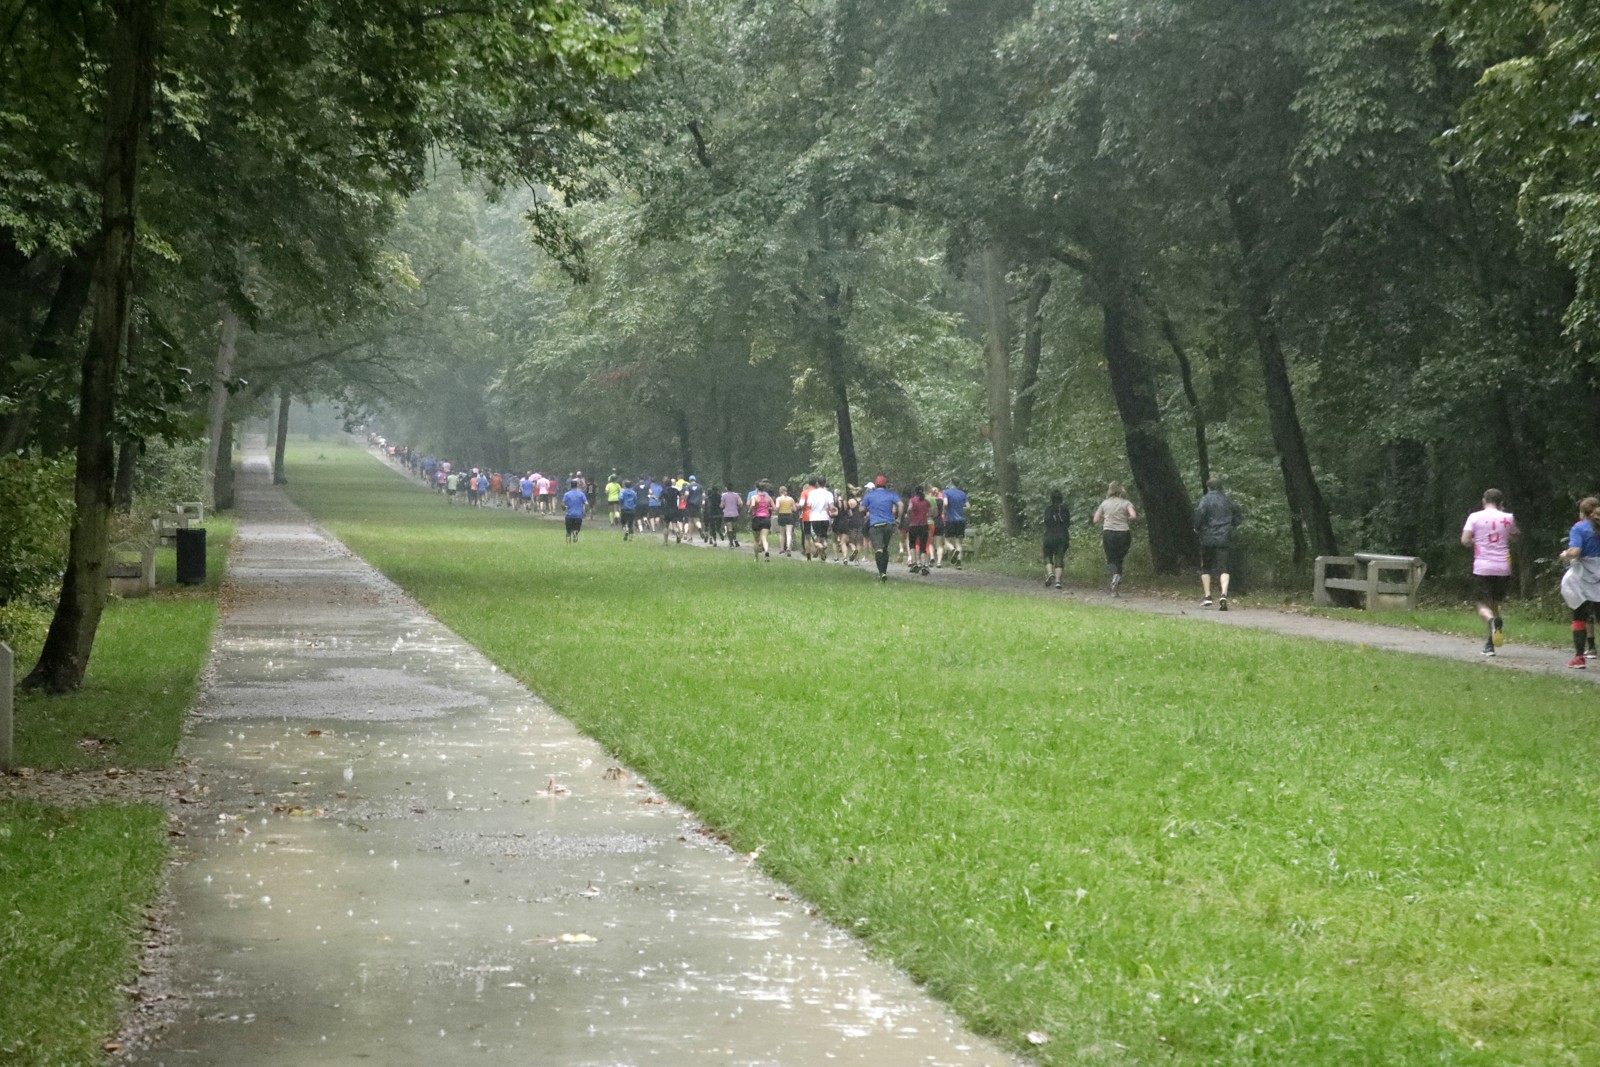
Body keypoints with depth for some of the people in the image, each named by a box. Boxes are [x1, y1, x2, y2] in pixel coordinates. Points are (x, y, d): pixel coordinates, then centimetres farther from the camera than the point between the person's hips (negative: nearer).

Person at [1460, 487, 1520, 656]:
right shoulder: (1508, 518, 4)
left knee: (1483, 605, 1)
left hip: (1482, 568, -2)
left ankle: (1492, 620, -34)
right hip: (1503, 568, 2)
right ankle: (1490, 644, 14)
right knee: (1495, 603, 16)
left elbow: (1465, 540, -8)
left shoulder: (1475, 517, -1)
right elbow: (1515, 535, 21)